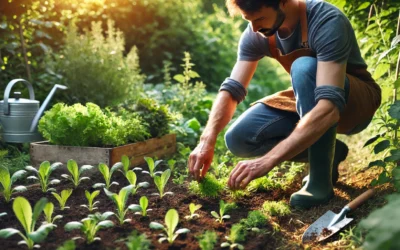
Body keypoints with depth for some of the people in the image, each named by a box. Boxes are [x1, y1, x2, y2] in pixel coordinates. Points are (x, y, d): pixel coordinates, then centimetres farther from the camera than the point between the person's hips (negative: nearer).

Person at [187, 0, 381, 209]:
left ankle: (321, 179, -24)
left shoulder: (327, 22, -32)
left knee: (304, 67, -37)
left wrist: (269, 160, -49)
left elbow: (329, 107, -42)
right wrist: (207, 140, -34)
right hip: (309, 100, 6)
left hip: (357, 102, -5)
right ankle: (329, 151, 3)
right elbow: (232, 89, -16)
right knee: (238, 138, -16)